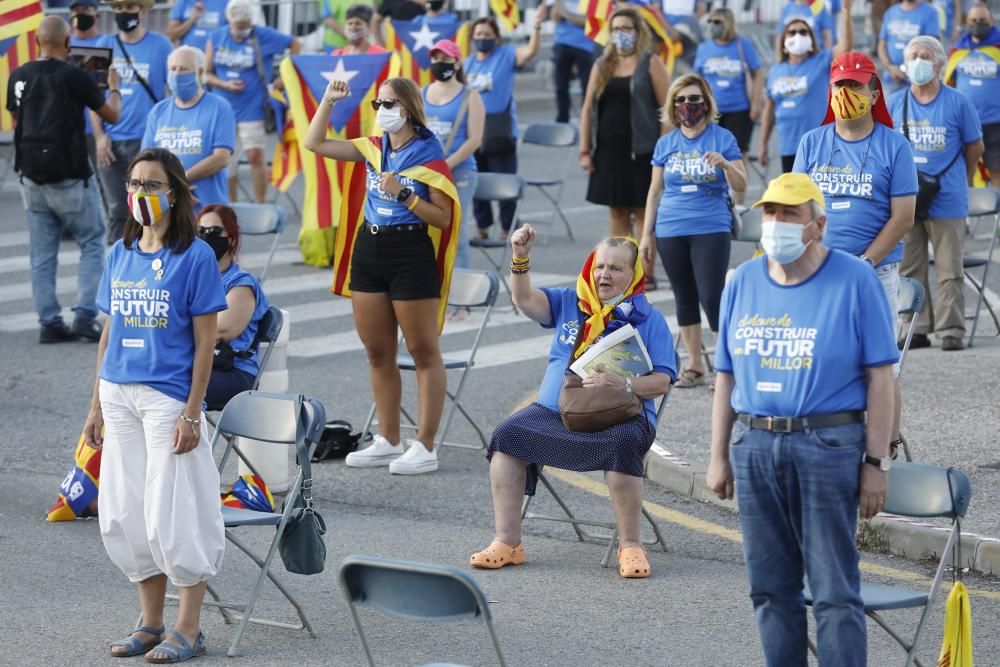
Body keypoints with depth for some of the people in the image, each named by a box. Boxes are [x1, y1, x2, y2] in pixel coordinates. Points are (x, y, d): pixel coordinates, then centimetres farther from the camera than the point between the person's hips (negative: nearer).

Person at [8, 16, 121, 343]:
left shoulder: (18, 77, 3)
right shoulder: (74, 77, -13)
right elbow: (112, 115, -2)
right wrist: (114, 86, 16)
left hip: (32, 176, 5)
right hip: (70, 177, -5)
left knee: (42, 254, 9)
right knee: (92, 244, 7)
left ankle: (50, 323, 7)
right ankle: (85, 316, -3)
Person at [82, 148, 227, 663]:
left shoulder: (195, 257, -7)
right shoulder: (120, 255, 9)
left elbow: (205, 342, -8)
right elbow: (109, 332, 15)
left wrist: (191, 414, -13)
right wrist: (97, 406, 13)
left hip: (168, 397, -6)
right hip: (119, 394, 6)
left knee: (172, 514, -4)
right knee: (124, 514, 9)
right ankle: (150, 623, 21)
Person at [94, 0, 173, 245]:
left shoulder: (160, 45, 0)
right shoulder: (105, 45, 7)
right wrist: (99, 135, -1)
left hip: (147, 140, -3)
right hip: (111, 142, 3)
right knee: (117, 211, 8)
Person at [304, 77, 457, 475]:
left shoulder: (428, 155, -9)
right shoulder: (375, 148, 9)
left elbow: (443, 218, -12)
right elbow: (315, 143, 12)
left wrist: (403, 194, -20)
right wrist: (328, 100, 3)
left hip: (411, 252, -7)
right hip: (369, 249, 7)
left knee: (424, 353, 0)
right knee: (377, 352, 11)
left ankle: (425, 447, 2)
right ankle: (388, 442, 21)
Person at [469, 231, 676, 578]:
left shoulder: (649, 320, 7)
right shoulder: (568, 303, 19)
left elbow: (662, 381, -2)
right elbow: (525, 299, 4)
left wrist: (624, 384, -21)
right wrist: (520, 258, -12)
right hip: (554, 411, 4)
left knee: (622, 445, -37)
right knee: (506, 435, -21)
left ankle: (630, 546, -23)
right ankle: (507, 542, -15)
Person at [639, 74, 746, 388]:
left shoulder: (722, 138, -1)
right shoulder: (666, 144, 8)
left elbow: (741, 186, -3)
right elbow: (655, 191, 14)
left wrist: (725, 164, -22)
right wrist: (647, 234, 12)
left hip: (711, 229, -4)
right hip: (671, 231, 4)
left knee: (712, 296, -11)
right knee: (685, 297, 9)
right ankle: (694, 366, 18)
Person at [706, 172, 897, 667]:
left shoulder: (854, 282, -4)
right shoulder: (743, 283, 9)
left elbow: (880, 377, -5)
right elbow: (725, 376, 14)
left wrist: (876, 462, -9)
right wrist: (719, 456, 11)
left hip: (828, 446, -5)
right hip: (753, 447, 5)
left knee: (835, 591, -3)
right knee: (771, 588, 9)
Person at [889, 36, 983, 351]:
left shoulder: (957, 103, -2)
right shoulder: (894, 103, 5)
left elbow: (975, 147, 8)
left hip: (946, 201, -3)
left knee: (950, 271, 0)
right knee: (909, 269, 7)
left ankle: (951, 331, 5)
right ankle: (917, 329, 15)